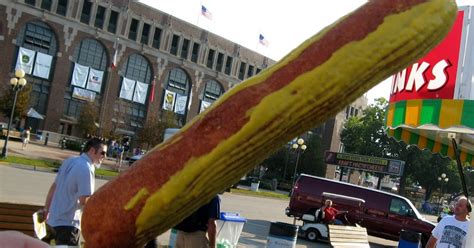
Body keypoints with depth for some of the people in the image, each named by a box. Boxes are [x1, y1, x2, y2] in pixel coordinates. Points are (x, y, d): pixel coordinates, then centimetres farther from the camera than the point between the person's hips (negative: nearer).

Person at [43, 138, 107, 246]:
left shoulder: (70, 161, 7)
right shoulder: (86, 169, -20)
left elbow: (53, 187, 12)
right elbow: (84, 200, -23)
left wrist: (46, 209, 18)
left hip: (55, 218, 9)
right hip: (68, 222, -9)